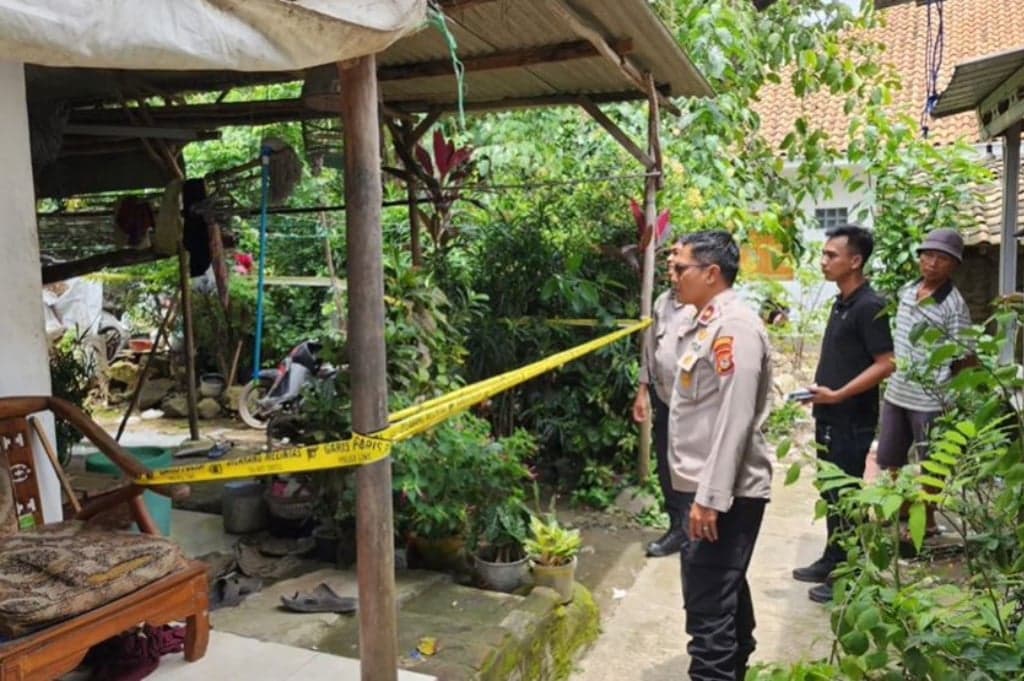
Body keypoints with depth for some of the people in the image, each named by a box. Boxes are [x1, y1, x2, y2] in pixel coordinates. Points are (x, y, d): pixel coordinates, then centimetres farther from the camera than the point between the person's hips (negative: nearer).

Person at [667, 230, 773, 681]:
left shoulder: (734, 326, -18)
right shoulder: (708, 322, 12)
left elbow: (735, 420, -23)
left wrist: (709, 497, -24)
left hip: (724, 492, -10)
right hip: (710, 486, 10)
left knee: (708, 607, -5)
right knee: (725, 589, 24)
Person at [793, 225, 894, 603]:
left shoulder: (869, 306, -16)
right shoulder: (842, 303, 11)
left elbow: (885, 364, -21)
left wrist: (837, 395, -21)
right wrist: (820, 392, 10)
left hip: (852, 420, -9)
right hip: (831, 417, 9)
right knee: (831, 493, 17)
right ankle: (832, 560, 31)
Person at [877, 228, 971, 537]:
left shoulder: (954, 305, -16)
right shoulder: (906, 291, 4)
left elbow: (962, 359, -13)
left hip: (930, 401, -7)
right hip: (896, 393, 7)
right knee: (889, 460, 19)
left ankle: (927, 523, 27)